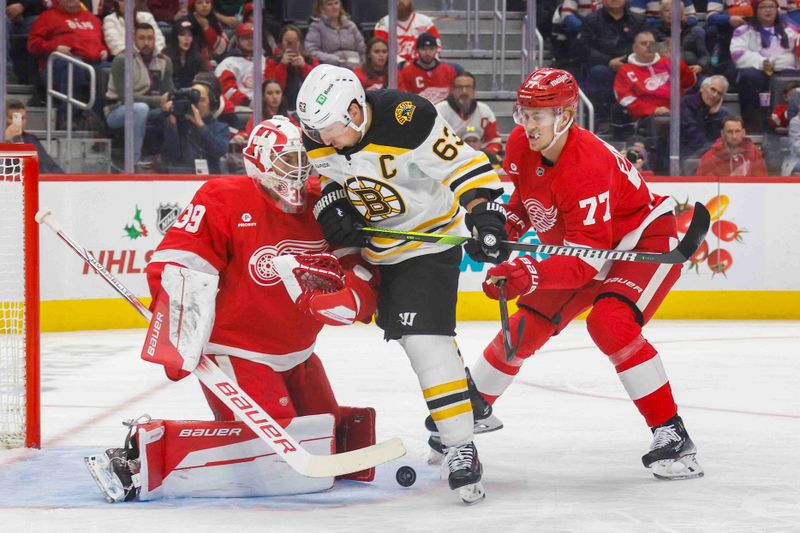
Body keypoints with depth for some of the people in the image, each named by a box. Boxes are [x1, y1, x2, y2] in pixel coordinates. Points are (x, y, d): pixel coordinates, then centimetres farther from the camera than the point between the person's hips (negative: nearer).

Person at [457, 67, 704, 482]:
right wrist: (499, 233, -9)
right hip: (575, 244, 8)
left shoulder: (589, 165, -36)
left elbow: (585, 259, -39)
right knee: (524, 328, 5)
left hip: (643, 241, -8)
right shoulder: (520, 145, -12)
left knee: (609, 322, -31)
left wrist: (529, 274, -52)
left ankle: (672, 435, -27)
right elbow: (517, 198, 10)